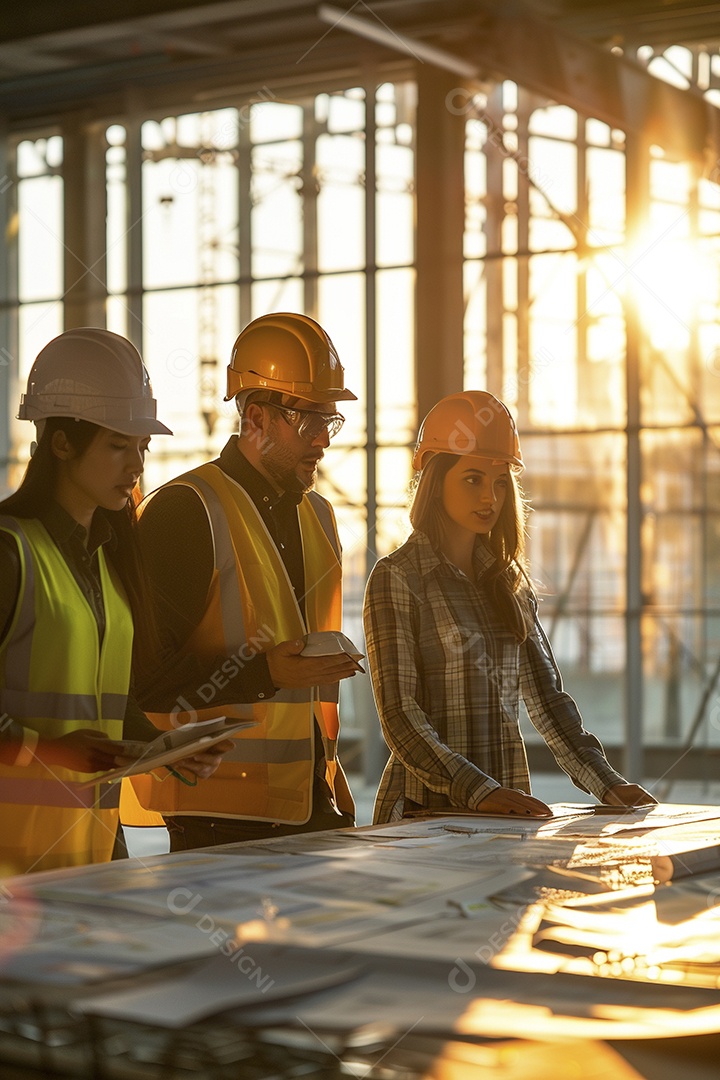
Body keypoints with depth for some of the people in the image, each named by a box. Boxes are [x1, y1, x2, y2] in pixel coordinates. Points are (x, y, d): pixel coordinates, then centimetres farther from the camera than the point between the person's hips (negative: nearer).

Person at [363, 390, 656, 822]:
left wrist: (606, 782, 2)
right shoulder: (396, 579, -3)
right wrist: (478, 791, -22)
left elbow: (546, 695, 15)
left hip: (508, 806, 5)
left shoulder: (509, 579, 15)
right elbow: (399, 716, -11)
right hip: (428, 810, -5)